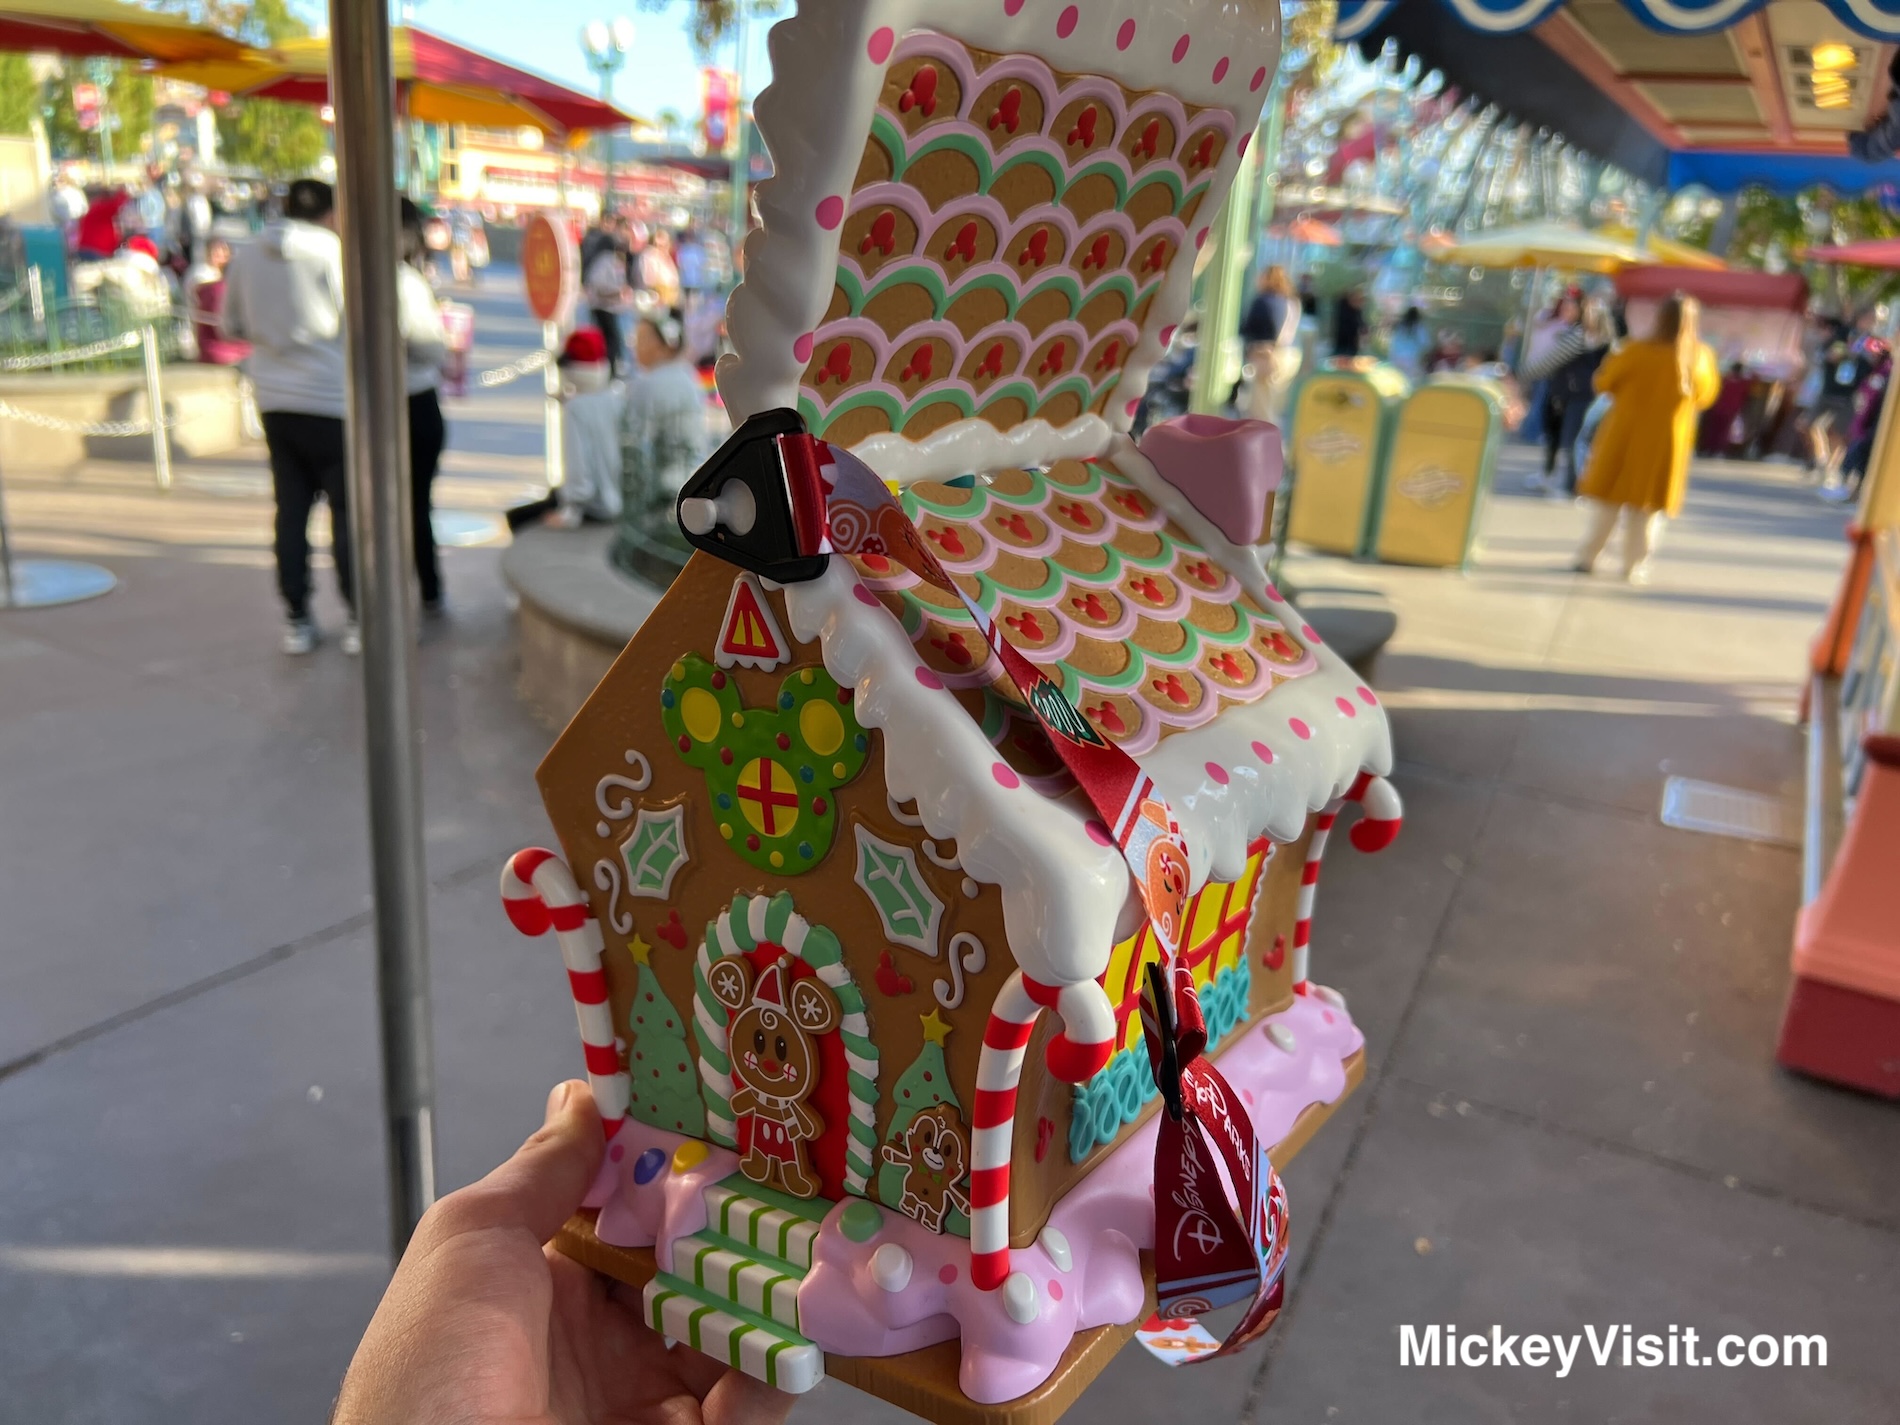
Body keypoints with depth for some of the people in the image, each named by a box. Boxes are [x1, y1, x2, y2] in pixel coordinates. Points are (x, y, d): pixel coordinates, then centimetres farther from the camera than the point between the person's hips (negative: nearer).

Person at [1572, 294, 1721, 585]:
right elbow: (1705, 397, 8)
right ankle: (1635, 565, 13)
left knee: (1606, 498, 10)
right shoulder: (1701, 358, -7)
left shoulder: (1637, 352, -16)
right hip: (1666, 441, 1)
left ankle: (1588, 557, 12)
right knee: (1648, 505, 11)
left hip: (1625, 434, -1)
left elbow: (1603, 383, -3)